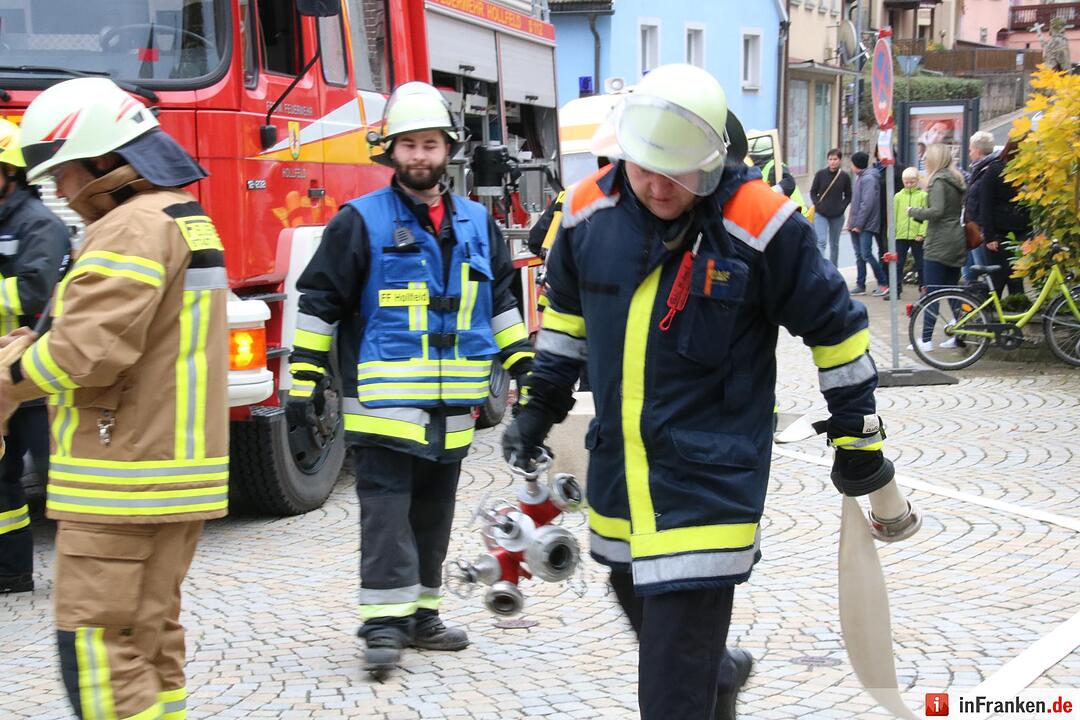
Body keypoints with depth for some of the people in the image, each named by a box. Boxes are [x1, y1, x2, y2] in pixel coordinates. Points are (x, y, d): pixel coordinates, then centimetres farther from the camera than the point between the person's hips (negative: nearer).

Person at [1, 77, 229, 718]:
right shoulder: (187, 218, 18)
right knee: (152, 635, 15)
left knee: (98, 651, -7)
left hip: (123, 478, -10)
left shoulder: (135, 227, -16)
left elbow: (88, 350, -23)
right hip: (176, 468, 10)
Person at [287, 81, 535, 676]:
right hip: (383, 399, -5)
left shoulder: (476, 224, 12)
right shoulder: (361, 221, -4)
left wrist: (523, 362, 16)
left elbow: (500, 300, 22)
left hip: (452, 404, 5)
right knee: (386, 511, -8)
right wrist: (305, 377, -7)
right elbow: (319, 300, -3)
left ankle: (419, 614, 22)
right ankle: (384, 624, -6)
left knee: (433, 512, 12)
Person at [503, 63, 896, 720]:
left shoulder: (759, 223, -16)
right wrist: (542, 402, 17)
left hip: (710, 472, -6)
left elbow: (836, 326, -6)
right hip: (617, 466, 6)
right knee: (638, 595, 24)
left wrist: (858, 437, 0)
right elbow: (567, 308, 17)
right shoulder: (591, 210, -2)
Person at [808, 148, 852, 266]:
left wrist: (842, 207, -5)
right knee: (821, 241, -14)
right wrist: (817, 205, -6)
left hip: (837, 216, 1)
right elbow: (813, 192, 6)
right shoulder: (820, 174, -2)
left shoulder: (844, 176, 0)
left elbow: (848, 196, 8)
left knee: (834, 244, 12)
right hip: (821, 215, -1)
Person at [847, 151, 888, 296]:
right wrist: (852, 222, 12)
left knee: (866, 254, -12)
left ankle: (883, 284, -5)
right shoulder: (860, 177, 16)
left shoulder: (868, 179, -13)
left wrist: (859, 224, -19)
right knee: (859, 255, 10)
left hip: (866, 226, -9)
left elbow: (868, 204, -20)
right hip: (856, 226, 9)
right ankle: (860, 285, 14)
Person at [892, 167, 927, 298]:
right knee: (898, 264, 4)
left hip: (916, 236, -3)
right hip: (900, 236, 3)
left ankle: (924, 288, 16)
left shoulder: (923, 196, -2)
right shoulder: (898, 196, 7)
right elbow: (894, 216, 6)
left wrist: (922, 233, -15)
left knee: (920, 264, 7)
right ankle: (896, 290, 9)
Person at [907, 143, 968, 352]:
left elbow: (936, 211, -21)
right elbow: (961, 208, 17)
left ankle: (926, 339, -8)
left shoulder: (939, 181, -12)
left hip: (939, 244, -9)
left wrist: (914, 212, -7)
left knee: (932, 292, -7)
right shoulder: (957, 180, 14)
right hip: (958, 243, 9)